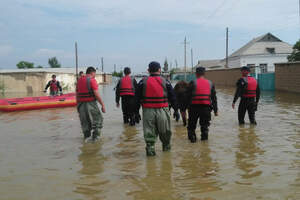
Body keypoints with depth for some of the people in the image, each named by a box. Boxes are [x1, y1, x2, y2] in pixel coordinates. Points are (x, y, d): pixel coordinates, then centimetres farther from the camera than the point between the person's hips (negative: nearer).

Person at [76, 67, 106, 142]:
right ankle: (95, 136, 3)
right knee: (98, 119, 8)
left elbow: (77, 94, 12)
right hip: (91, 104, -6)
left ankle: (87, 137, 18)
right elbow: (96, 94, -17)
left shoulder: (79, 80, 11)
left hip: (81, 104, 6)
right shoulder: (92, 80, -9)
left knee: (85, 122, 16)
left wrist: (78, 105, 19)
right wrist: (102, 105, -13)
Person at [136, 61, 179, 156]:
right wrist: (176, 110, 13)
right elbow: (172, 97, 6)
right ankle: (166, 146, 33)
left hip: (148, 110, 0)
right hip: (162, 109, 0)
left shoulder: (143, 82, 3)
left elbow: (138, 98, 3)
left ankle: (150, 147, -1)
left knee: (149, 131, 7)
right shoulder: (165, 82, 4)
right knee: (164, 130, 16)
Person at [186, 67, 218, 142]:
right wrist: (215, 110, 16)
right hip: (206, 107, 3)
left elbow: (188, 96, -5)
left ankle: (192, 138, 12)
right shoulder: (210, 83, 9)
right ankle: (204, 137, 17)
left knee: (191, 125, 12)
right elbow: (214, 97, 12)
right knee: (204, 125, 16)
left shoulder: (193, 83, -4)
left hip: (194, 107, -3)